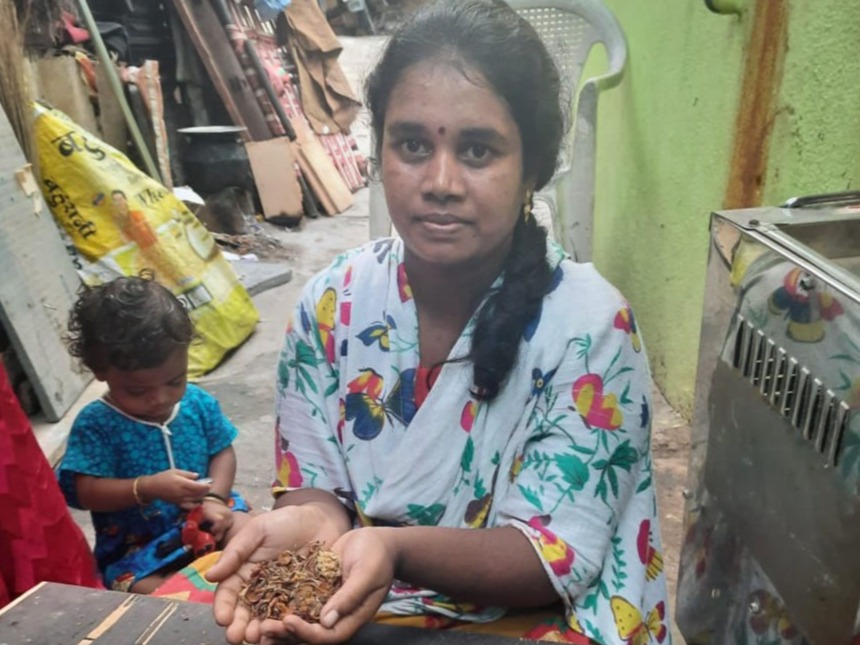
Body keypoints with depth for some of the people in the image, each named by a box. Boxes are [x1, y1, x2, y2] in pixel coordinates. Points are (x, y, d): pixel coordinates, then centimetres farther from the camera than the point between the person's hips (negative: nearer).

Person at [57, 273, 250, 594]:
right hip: (135, 548, -3)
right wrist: (147, 488, -33)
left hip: (203, 520, 3)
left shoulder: (198, 403, -2)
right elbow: (86, 492, -18)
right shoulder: (95, 424, -13)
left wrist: (214, 497, -14)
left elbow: (222, 452, 4)